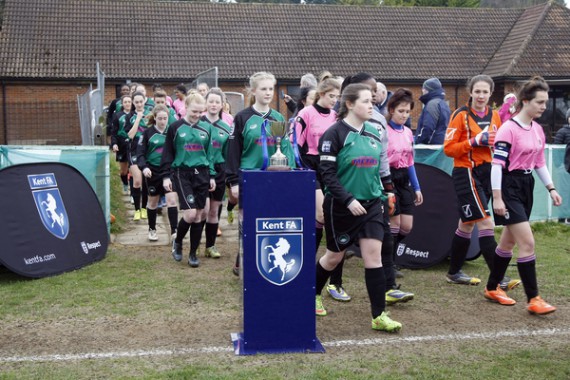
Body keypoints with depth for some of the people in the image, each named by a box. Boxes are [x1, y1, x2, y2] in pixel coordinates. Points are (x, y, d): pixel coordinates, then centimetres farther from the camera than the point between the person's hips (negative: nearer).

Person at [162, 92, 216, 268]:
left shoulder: (205, 129, 8)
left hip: (201, 174, 4)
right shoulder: (175, 127, -1)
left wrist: (211, 176, 9)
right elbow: (167, 153, 1)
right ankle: (177, 241, 15)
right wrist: (166, 176, -5)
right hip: (182, 174, -4)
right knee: (190, 213, -13)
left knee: (198, 215, 4)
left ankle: (193, 253, 15)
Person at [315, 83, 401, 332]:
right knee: (334, 256, 10)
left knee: (373, 255, -4)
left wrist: (381, 194, 12)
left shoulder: (373, 132, 8)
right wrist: (348, 200, -22)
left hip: (370, 204, 5)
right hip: (340, 207, -5)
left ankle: (379, 316, 1)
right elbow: (327, 173, -16)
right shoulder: (335, 133, -12)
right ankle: (312, 294, 37)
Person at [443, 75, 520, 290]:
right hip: (466, 173, -6)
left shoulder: (494, 116, 10)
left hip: (487, 173, 7)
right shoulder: (461, 115, -8)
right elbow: (448, 148, -11)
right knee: (486, 225, -12)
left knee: (467, 225, 14)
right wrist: (474, 141, -21)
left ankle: (454, 273, 26)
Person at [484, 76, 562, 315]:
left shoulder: (538, 130, 10)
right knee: (528, 243, -10)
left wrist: (551, 188, 12)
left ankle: (492, 288, 28)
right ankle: (533, 300, -3)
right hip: (509, 188, -8)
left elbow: (540, 163, 18)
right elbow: (497, 164, -18)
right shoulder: (509, 129, -15)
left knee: (508, 242, 15)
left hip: (527, 187, 8)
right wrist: (497, 198, -20)